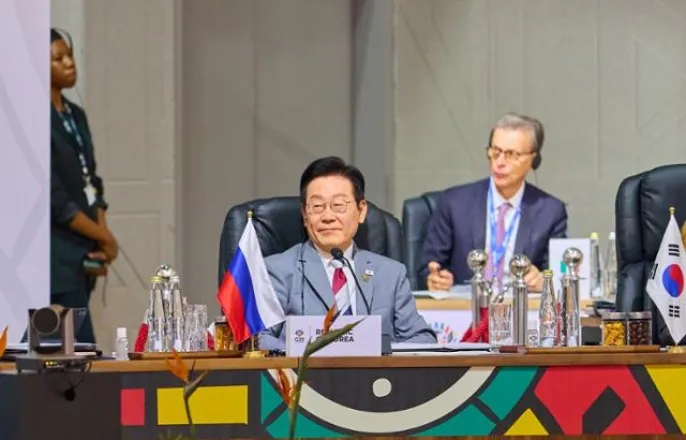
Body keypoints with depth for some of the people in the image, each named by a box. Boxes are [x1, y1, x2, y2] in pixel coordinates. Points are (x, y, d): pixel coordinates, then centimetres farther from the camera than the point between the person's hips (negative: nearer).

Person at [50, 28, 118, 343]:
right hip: (57, 255, -8)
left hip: (82, 251, 8)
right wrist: (105, 238, -7)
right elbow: (54, 200, -15)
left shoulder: (76, 115, 14)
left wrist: (100, 241, 1)